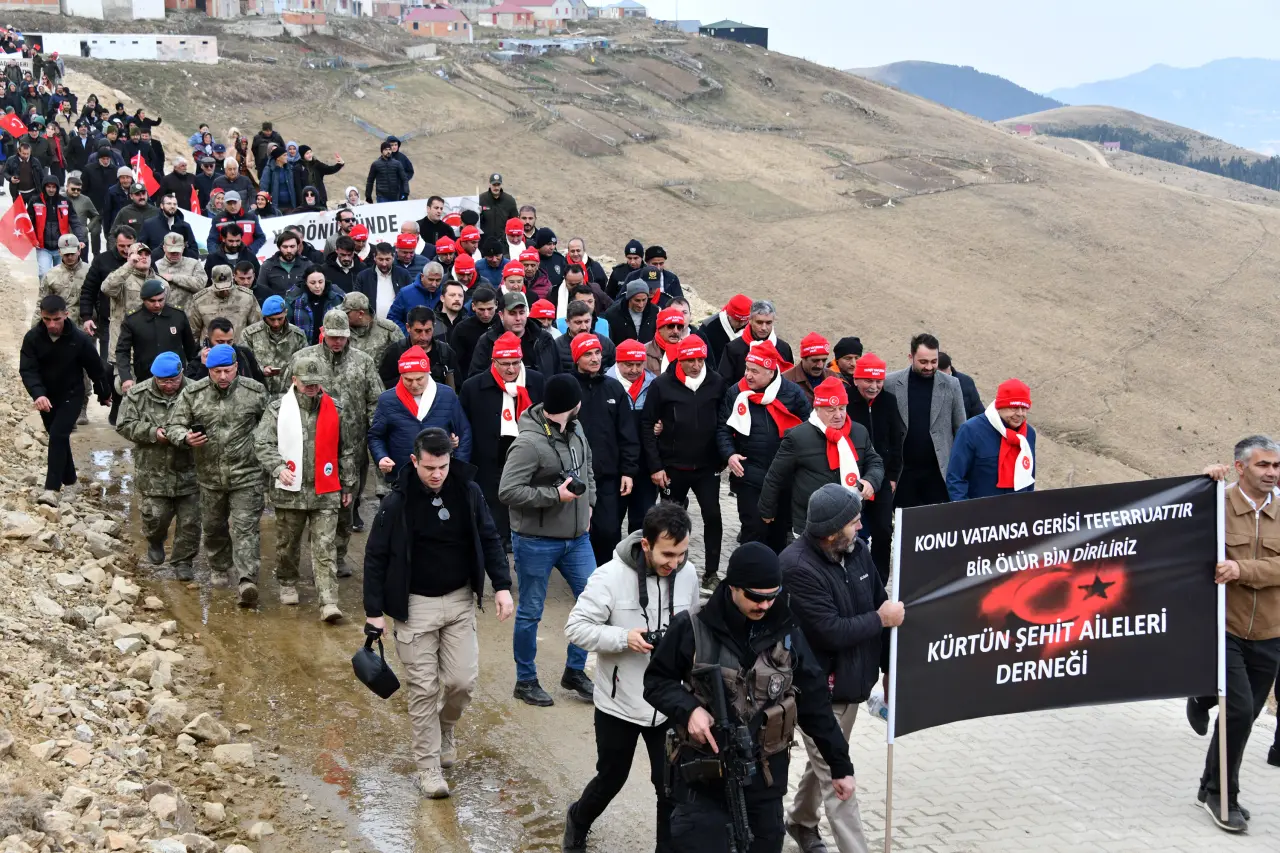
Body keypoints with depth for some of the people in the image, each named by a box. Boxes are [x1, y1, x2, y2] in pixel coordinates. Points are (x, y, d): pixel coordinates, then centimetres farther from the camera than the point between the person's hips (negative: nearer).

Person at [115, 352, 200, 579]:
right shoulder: (138, 394, -3)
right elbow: (124, 424, -3)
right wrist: (153, 433, -17)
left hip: (188, 473, 0)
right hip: (152, 473, 0)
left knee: (190, 521, 3)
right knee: (155, 517, 4)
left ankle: (182, 561, 21)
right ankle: (155, 542, 38)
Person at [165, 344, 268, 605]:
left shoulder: (254, 392, -5)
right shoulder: (192, 393, -3)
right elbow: (173, 426, -1)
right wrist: (186, 437, -22)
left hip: (246, 475, -3)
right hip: (210, 475, 3)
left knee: (245, 527, -11)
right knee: (213, 526, 19)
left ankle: (247, 581, -17)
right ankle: (219, 568, 42)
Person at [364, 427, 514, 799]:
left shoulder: (468, 492, -4)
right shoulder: (397, 502, -13)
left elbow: (489, 540, 6)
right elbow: (376, 556, -6)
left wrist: (502, 586, -3)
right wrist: (374, 611, -8)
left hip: (460, 600, 3)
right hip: (415, 605, -3)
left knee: (463, 680, 0)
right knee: (424, 688, -1)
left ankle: (445, 727, 31)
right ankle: (428, 766, 10)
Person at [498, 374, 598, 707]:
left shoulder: (575, 430, 2)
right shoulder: (529, 442, -22)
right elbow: (508, 492, -25)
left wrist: (588, 501, 9)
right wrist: (555, 495, -24)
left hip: (576, 536, 7)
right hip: (536, 541, -7)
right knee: (530, 612, 7)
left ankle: (574, 671, 27)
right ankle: (526, 681, 24)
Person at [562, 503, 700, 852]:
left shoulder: (688, 573, -6)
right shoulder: (611, 576, -20)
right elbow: (576, 627, -18)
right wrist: (623, 638, -30)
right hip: (619, 704, -2)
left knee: (673, 787, 4)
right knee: (611, 779, 18)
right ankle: (578, 821, 49)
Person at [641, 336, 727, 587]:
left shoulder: (716, 383, 0)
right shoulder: (662, 385, -6)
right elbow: (647, 425, -4)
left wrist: (724, 455, 2)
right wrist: (655, 466, -7)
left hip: (707, 466, 1)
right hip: (673, 468, -1)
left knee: (713, 517, -5)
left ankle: (711, 572, 7)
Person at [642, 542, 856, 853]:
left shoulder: (787, 633, 1)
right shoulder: (693, 628, -9)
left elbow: (815, 703, 7)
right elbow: (656, 681, 2)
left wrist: (840, 766, 8)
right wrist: (688, 709, -17)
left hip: (765, 776, 3)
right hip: (703, 775, -3)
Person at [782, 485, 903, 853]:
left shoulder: (856, 550, -4)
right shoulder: (797, 567, -26)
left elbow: (882, 607, 6)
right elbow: (832, 631, -28)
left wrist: (890, 669, 7)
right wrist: (881, 620, -16)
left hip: (851, 681, 8)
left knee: (827, 763, 25)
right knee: (837, 779, -1)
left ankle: (800, 822, 48)